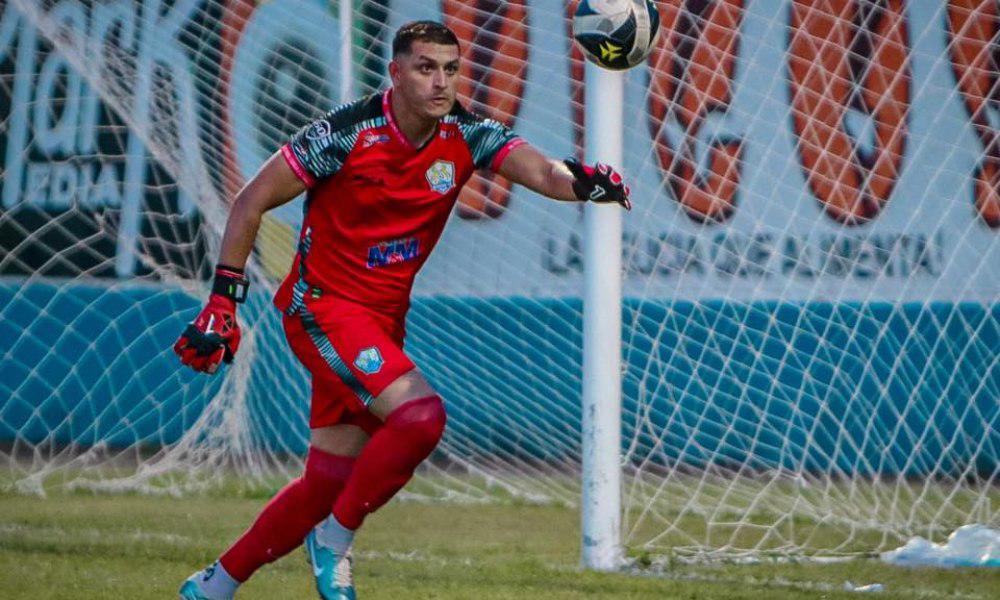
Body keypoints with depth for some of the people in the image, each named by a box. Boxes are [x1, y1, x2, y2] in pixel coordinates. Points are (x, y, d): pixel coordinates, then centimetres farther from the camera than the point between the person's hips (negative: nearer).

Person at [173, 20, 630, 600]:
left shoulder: (467, 135, -4)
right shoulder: (347, 133, -16)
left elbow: (541, 170, -20)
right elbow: (251, 201, -8)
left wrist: (581, 181, -43)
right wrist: (222, 300, -10)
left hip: (383, 321, 6)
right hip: (322, 307, -6)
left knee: (328, 482, 10)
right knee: (421, 415, -26)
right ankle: (336, 537, -6)